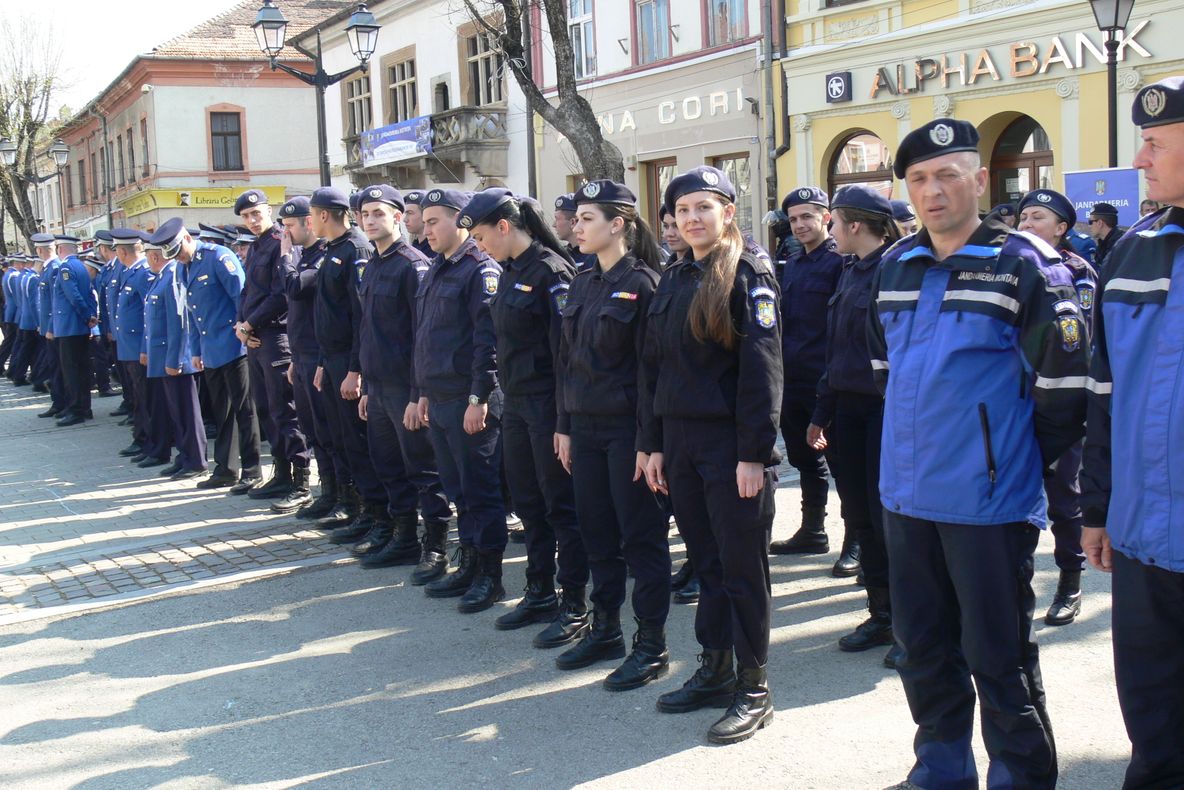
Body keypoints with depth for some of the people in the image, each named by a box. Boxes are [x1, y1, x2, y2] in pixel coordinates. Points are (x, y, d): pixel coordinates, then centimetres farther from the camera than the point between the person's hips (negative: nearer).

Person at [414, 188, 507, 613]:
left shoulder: (481, 269, -11)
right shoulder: (436, 271, 17)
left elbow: (489, 338, -18)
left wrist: (480, 397, -21)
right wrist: (421, 393, 19)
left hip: (471, 404, -9)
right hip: (439, 400, 9)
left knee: (480, 489, -1)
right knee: (458, 488, 15)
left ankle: (490, 574, 7)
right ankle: (469, 563, 25)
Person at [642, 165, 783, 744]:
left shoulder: (749, 274, -8)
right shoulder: (673, 281, 13)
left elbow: (761, 368, -14)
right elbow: (654, 366, 13)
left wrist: (754, 453, -18)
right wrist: (653, 444, 9)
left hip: (732, 442, -6)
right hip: (680, 438, 6)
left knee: (742, 566, 1)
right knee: (706, 561, 13)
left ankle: (753, 689, 10)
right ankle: (715, 672, 24)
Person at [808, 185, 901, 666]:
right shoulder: (851, 271, 14)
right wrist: (821, 413, 19)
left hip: (886, 409, -8)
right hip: (849, 407, 8)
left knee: (888, 517, -3)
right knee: (859, 515, 11)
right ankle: (882, 615, 23)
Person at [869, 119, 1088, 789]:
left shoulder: (1023, 266, -11)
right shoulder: (893, 269, 8)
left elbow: (1063, 382, -12)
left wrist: (1025, 460, -3)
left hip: (990, 501, -6)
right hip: (907, 494, 7)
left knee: (999, 658, 3)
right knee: (923, 647, 17)